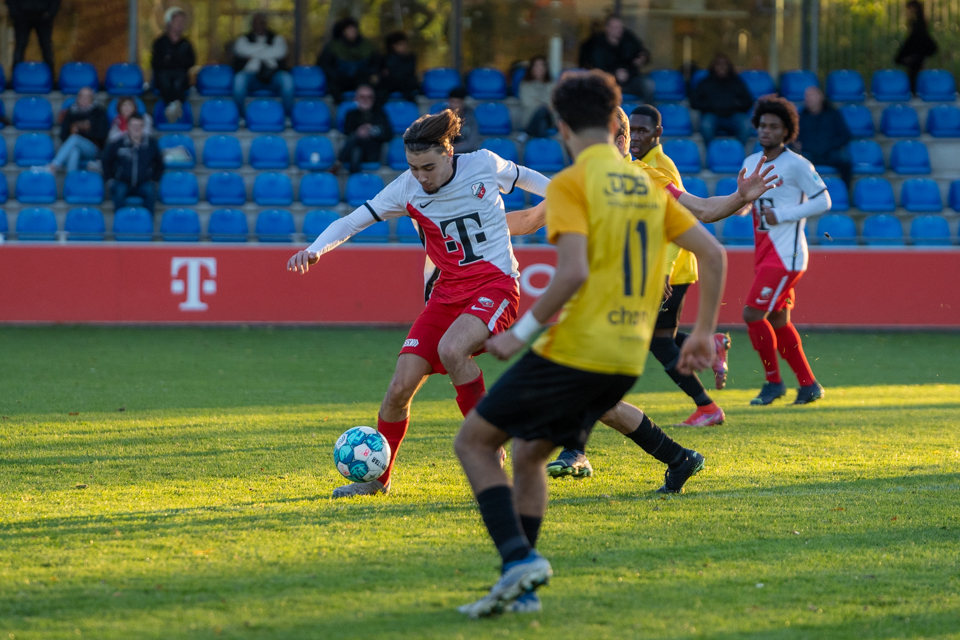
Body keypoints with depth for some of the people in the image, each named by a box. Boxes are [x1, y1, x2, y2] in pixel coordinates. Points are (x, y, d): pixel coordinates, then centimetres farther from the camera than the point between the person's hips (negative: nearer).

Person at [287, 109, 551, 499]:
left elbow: (526, 179, 12)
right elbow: (353, 221, -4)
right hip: (447, 291, 4)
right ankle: (377, 477, 16)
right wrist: (315, 249, -22)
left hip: (495, 284, -4)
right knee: (400, 388, -6)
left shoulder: (484, 165, -8)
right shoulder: (407, 189, -4)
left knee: (451, 349, -34)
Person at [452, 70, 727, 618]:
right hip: (628, 361, 7)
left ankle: (519, 557, -12)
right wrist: (704, 334, 21)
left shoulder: (571, 184, -9)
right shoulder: (649, 186, 13)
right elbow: (714, 254, 13)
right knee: (529, 453, 21)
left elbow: (573, 273, -21)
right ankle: (520, 587, 14)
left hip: (573, 351, -7)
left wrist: (521, 334, -11)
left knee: (474, 440, 6)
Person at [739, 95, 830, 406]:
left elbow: (823, 201, -9)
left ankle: (774, 381, 0)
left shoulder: (796, 165, -10)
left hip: (786, 255, -8)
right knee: (778, 321, 12)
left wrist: (782, 215, -16)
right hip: (765, 252, 8)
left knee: (753, 314, -13)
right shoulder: (751, 163, 11)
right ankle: (808, 385, 21)